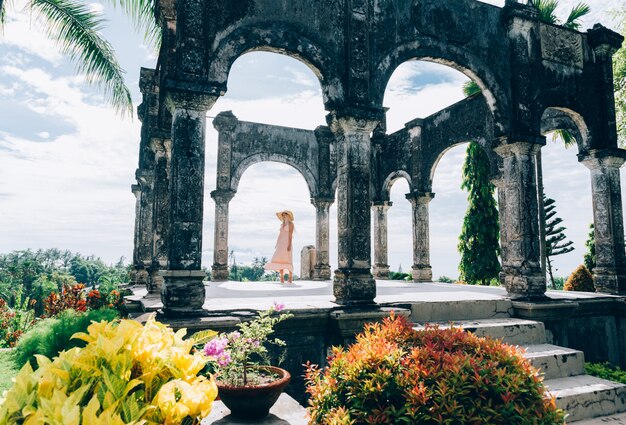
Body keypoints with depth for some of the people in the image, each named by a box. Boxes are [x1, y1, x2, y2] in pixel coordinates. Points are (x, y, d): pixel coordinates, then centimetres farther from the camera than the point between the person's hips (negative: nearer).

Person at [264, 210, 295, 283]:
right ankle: (282, 278, 1)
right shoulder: (282, 224, 19)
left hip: (287, 243, -7)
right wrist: (277, 244, 14)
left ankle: (291, 277, -3)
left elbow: (290, 235, -12)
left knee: (288, 260, -9)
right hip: (281, 244, 7)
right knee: (279, 260, -3)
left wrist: (289, 245, -19)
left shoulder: (290, 223, -4)